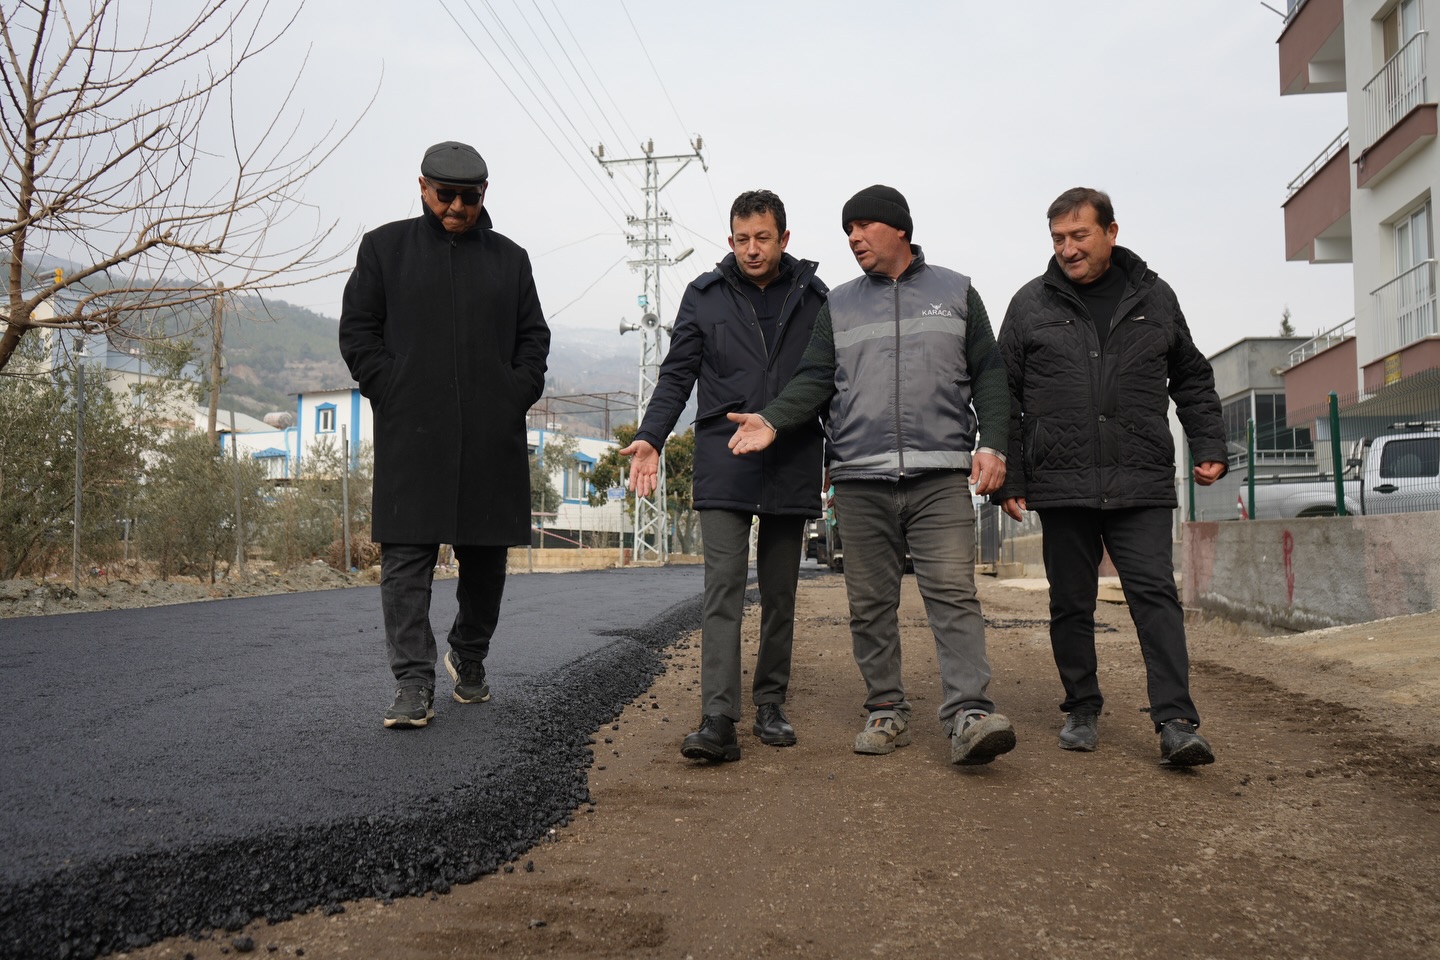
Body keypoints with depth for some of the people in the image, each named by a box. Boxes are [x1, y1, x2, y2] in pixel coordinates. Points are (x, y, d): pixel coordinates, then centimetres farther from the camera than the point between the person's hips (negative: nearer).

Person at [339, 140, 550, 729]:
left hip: (492, 438, 2)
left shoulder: (509, 258, 15)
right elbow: (357, 331, 7)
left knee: (486, 556, 9)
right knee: (407, 558, -6)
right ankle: (414, 685, -3)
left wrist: (518, 394, 2)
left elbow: (534, 337, 17)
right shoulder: (385, 247, 9)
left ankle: (469, 657, 29)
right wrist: (391, 392, -5)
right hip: (410, 437, -2)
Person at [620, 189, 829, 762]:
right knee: (723, 591, -9)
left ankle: (770, 705, 21)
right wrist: (651, 437, -8)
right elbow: (677, 375, 6)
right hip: (724, 467, -1)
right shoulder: (705, 295, 7)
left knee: (780, 596, 9)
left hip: (792, 469, 1)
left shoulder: (814, 297, 9)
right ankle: (718, 719, -10)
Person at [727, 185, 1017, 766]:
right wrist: (772, 421, -9)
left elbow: (989, 375, 12)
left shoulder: (956, 293, 14)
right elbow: (814, 380, 9)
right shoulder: (839, 306, 17)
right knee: (870, 603, 5)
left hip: (941, 477, -2)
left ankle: (968, 715, -14)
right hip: (860, 479, 2)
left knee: (952, 592, -13)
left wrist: (991, 443, -1)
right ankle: (886, 711, 16)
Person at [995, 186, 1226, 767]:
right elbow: (1004, 396, 7)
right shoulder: (1031, 304, 8)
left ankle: (1176, 723, -5)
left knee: (1155, 593, -7)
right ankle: (1082, 711, 20)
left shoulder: (1154, 298, 11)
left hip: (1141, 482, 0)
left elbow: (1192, 379, 21)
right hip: (1061, 483, 0)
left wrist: (1209, 446, 10)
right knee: (1071, 603, 7)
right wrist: (1007, 477, 1)